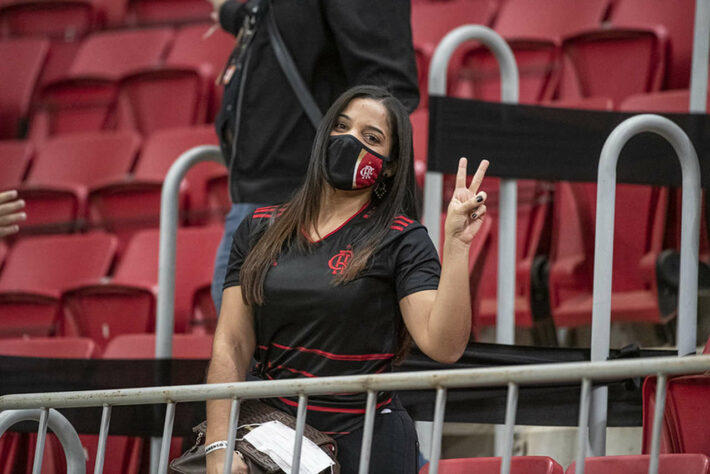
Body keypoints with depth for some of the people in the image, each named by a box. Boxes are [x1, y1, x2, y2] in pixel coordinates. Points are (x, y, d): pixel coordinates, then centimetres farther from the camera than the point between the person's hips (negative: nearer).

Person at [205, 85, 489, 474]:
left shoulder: (400, 241, -4)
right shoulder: (260, 230, 7)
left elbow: (444, 346, -16)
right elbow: (231, 345, 2)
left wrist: (456, 244, -24)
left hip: (364, 443, -3)